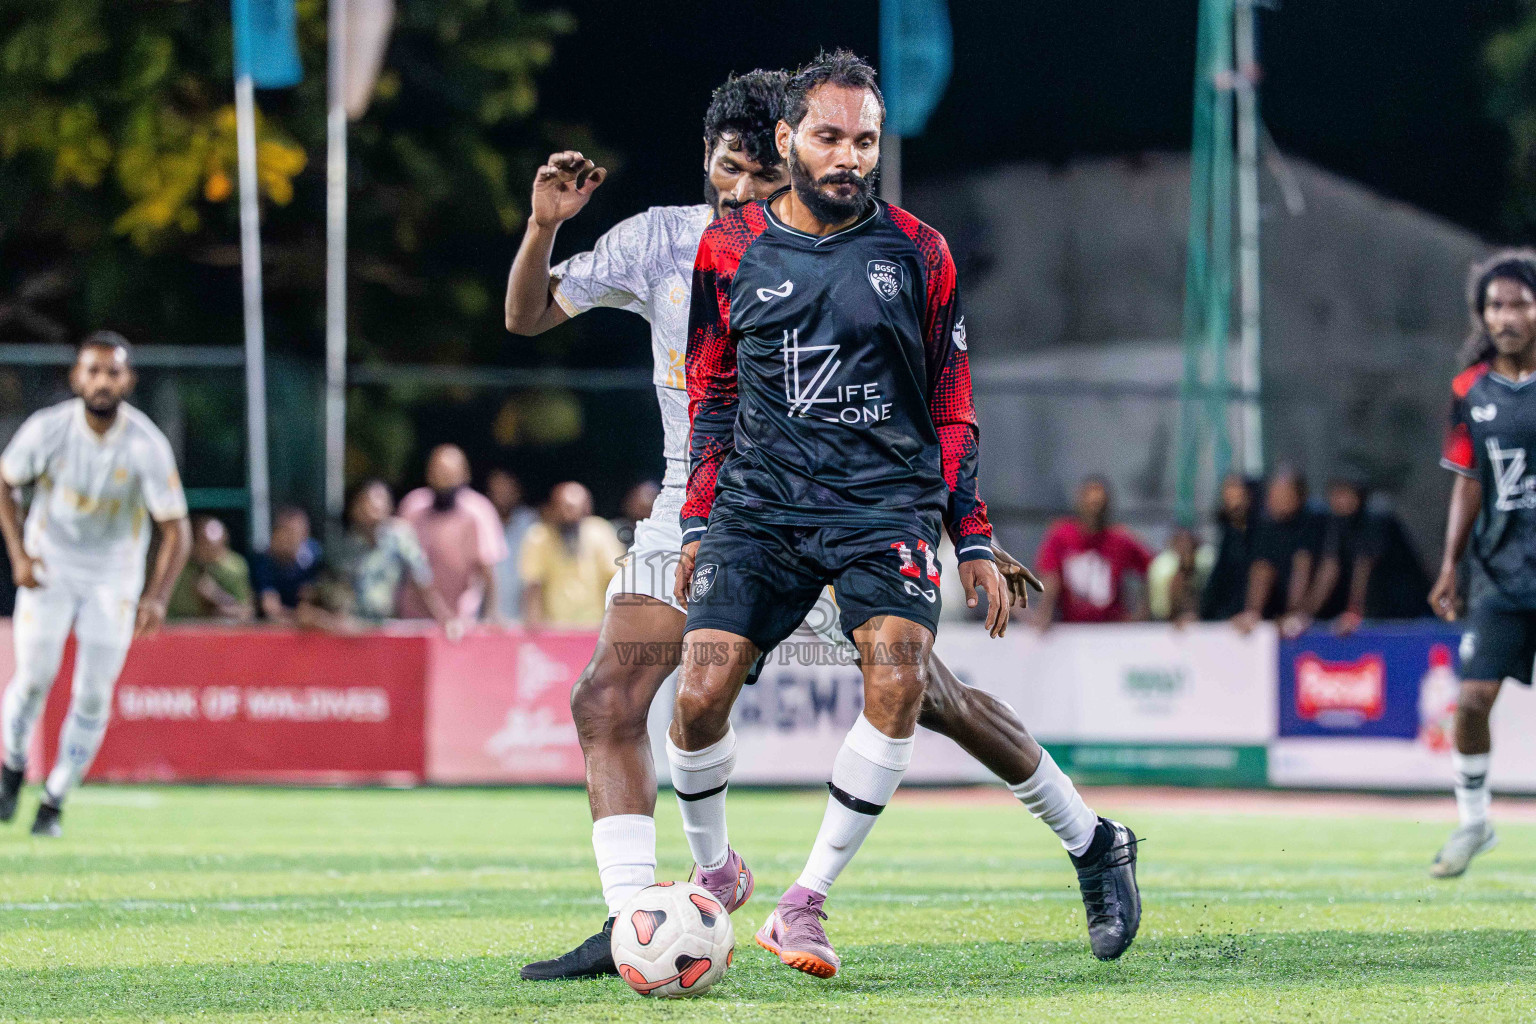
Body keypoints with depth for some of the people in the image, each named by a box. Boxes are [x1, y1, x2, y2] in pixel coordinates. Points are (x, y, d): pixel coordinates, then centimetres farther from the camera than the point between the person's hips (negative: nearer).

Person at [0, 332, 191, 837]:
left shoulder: (147, 445, -20)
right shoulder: (48, 429, -17)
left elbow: (175, 529, -16)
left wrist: (156, 597, -29)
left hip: (114, 575, 0)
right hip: (50, 565, 0)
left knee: (93, 694, -3)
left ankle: (54, 800, 12)